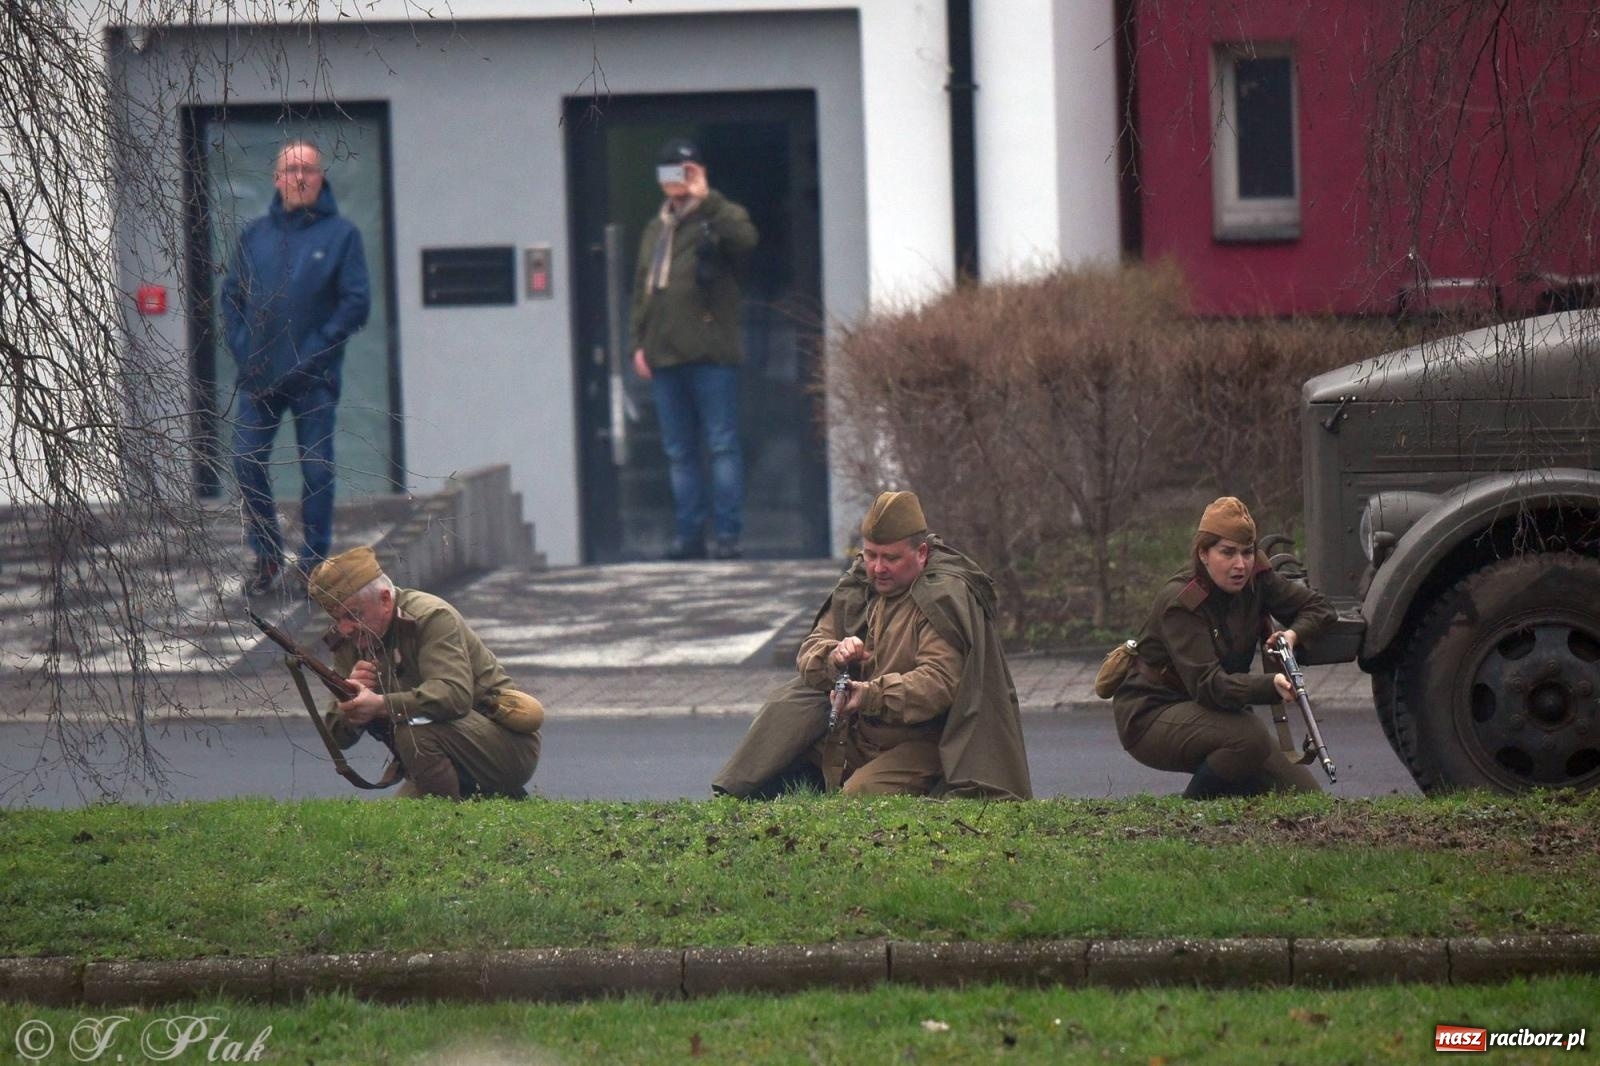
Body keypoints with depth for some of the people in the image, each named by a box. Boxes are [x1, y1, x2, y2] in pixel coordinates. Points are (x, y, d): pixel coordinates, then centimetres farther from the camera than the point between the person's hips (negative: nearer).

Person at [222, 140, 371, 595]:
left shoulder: (341, 234, 1)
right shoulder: (255, 235, 11)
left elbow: (356, 302, -4)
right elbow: (231, 294, 14)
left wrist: (312, 353, -10)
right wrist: (243, 350, -1)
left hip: (314, 379, -3)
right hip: (259, 377, 3)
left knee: (316, 471, 1)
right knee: (246, 463, -1)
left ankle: (313, 561, 10)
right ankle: (266, 555, 12)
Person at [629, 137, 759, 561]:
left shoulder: (718, 216, 2)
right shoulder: (655, 229, 21)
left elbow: (745, 238, -23)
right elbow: (641, 288, 24)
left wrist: (706, 199, -22)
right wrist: (638, 342, 14)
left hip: (711, 352, -7)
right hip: (664, 356, 7)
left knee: (722, 446, -6)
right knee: (678, 452, 8)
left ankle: (727, 533, -5)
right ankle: (688, 533, 12)